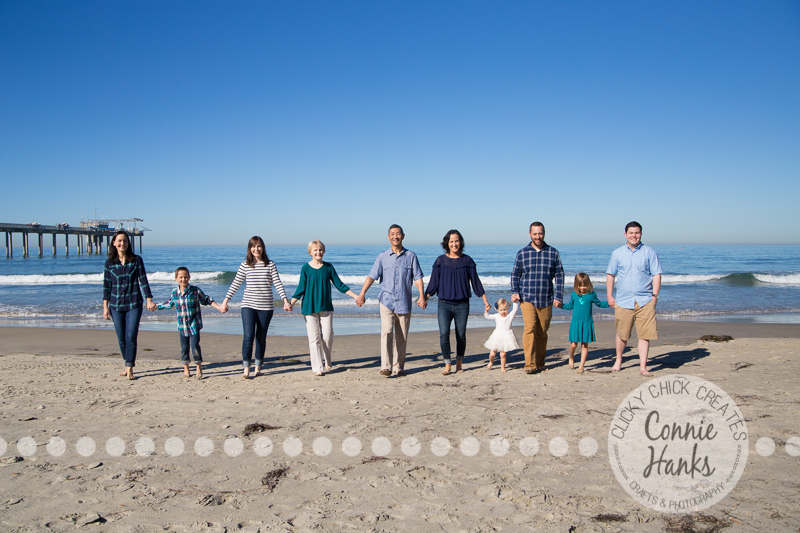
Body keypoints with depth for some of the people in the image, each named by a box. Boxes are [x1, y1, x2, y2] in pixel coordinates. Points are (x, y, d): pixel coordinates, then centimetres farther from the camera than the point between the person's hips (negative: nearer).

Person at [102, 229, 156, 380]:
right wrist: (105, 306, 4)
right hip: (116, 305, 2)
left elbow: (143, 281, 0)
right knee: (121, 338, 8)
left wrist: (149, 300, -7)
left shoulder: (136, 260, -1)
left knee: (131, 336, -9)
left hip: (134, 304, -2)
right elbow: (106, 285, 7)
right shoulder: (109, 262, 3)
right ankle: (128, 364, 23)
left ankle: (130, 369, -5)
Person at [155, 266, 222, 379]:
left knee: (195, 345, -9)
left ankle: (199, 368, 6)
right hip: (182, 326, 3)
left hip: (194, 324, -3)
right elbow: (170, 304, 23)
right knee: (184, 347, 6)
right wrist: (156, 306, 29)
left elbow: (207, 300, 3)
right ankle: (186, 369, 21)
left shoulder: (195, 291, -5)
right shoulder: (174, 293, 3)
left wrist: (219, 307, -6)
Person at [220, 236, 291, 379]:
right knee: (248, 336, -11)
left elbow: (278, 284, 0)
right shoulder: (245, 265, 3)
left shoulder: (270, 265, 3)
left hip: (266, 307, 1)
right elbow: (235, 284, 6)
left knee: (261, 337, 7)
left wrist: (285, 300, -9)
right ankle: (246, 369, -6)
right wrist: (225, 301, 3)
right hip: (248, 305, -1)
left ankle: (258, 367, 18)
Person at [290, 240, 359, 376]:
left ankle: (327, 361, 22)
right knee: (314, 337, -1)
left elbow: (340, 285, 8)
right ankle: (317, 367, 5)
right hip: (309, 307, -1)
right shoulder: (306, 268, -1)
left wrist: (356, 296, 4)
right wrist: (290, 303, -10)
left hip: (326, 307, 2)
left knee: (327, 336, -1)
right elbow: (300, 290, 1)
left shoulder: (328, 267, 4)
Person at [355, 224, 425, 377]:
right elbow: (371, 276, 0)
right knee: (387, 332, -16)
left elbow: (418, 277, 3)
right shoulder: (383, 257, 6)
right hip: (387, 301, -1)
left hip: (404, 303, 1)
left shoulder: (411, 256, 6)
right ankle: (386, 367, -19)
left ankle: (398, 367, 19)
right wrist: (362, 294, -12)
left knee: (402, 337, 7)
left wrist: (422, 296, -10)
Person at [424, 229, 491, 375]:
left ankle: (459, 364, 23)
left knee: (461, 335, 5)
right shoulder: (440, 260, 2)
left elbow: (475, 281, 8)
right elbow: (434, 282, 5)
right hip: (444, 304, 0)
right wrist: (424, 299, -3)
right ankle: (447, 365, 0)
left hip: (462, 304, 1)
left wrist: (485, 301, 8)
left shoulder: (467, 260, 4)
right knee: (444, 334, -12)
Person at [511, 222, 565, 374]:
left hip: (546, 300, 1)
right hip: (527, 299, -1)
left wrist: (558, 297, 2)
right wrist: (514, 292, -1)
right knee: (530, 328, -16)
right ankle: (530, 364, -18)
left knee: (542, 333, 7)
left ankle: (540, 363, 21)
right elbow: (515, 275, 13)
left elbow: (559, 275, 9)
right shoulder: (522, 254, 6)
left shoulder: (553, 253, 7)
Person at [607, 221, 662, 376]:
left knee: (644, 334, -3)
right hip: (623, 301, 1)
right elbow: (610, 275, 12)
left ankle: (643, 366, 4)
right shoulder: (617, 253, 9)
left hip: (645, 300, -1)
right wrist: (609, 296, 5)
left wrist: (655, 295, -4)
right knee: (622, 334, 8)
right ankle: (618, 361, 28)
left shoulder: (649, 252, 5)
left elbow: (656, 275, 4)